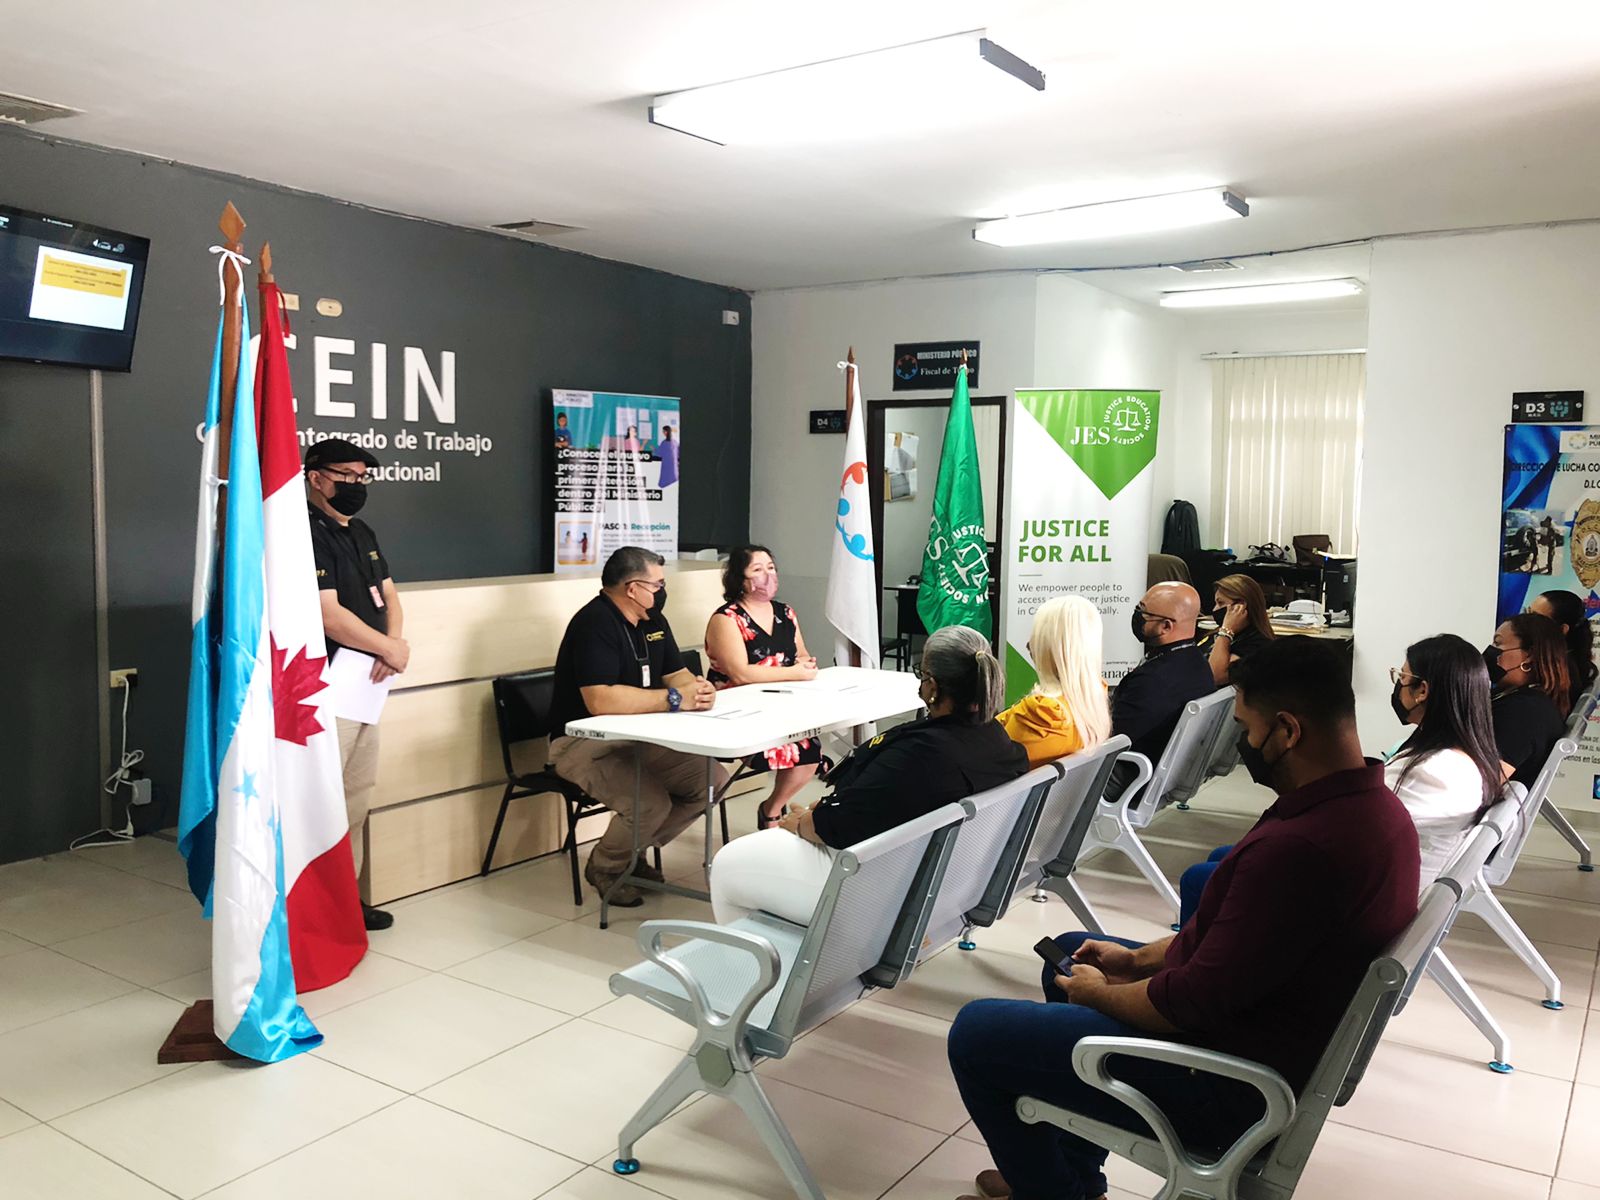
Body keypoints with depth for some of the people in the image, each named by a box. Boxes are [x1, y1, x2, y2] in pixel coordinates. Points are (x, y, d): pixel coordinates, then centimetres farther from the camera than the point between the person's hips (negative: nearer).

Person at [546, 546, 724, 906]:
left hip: (638, 738, 9)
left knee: (713, 779, -3)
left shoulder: (652, 619, 8)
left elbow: (677, 674, 11)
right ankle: (604, 867, 2)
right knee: (653, 803, -30)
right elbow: (600, 700, -32)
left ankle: (634, 852, 14)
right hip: (584, 742, -9)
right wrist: (674, 699, -28)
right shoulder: (595, 623, -20)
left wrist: (697, 688, -15)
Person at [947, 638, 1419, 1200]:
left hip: (1228, 1085, -10)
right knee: (1070, 950, 25)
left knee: (975, 1033, -5)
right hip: (1266, 1036, 10)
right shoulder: (1373, 805, -1)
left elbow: (1193, 1005, -27)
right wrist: (1139, 958, 9)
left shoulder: (1296, 847, -34)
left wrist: (1098, 992, -8)